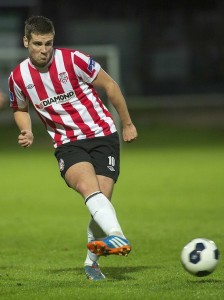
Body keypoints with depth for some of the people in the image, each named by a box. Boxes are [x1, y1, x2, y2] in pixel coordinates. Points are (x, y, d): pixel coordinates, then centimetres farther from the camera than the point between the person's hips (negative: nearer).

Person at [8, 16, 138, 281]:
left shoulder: (72, 60, -10)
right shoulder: (18, 77, -1)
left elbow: (109, 86, 2)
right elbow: (20, 109, 20)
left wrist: (127, 124, 8)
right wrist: (26, 131, -2)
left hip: (102, 135, -1)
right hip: (67, 144, 1)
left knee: (101, 198, -13)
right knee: (88, 185, -31)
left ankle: (92, 262, 10)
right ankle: (117, 236, -55)